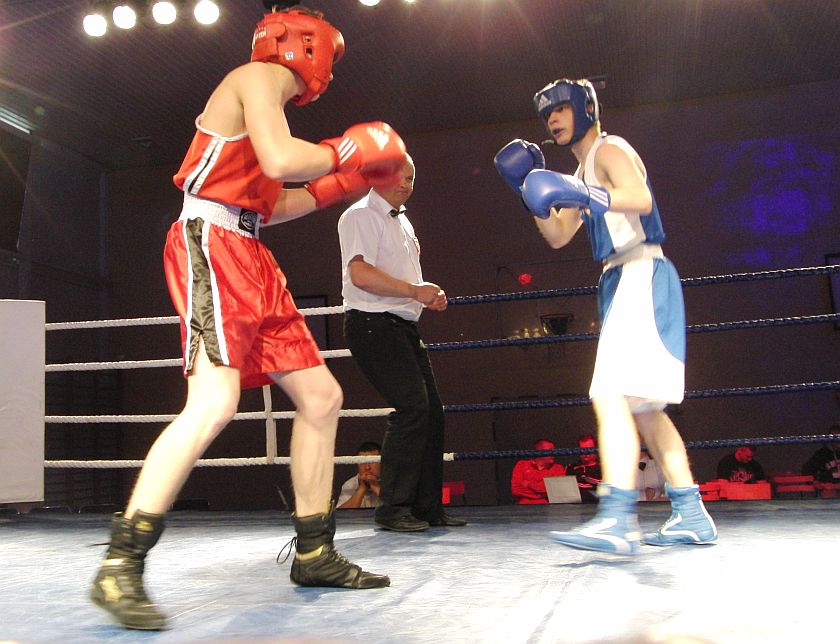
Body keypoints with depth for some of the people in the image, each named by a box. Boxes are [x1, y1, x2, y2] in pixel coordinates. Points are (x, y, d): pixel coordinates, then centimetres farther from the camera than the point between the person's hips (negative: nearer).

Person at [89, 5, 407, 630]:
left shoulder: (267, 101, 28)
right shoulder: (257, 76, 0)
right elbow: (280, 160, -19)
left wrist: (335, 186, 25)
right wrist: (343, 151, -2)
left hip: (250, 260, 10)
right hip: (211, 243, -10)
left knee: (321, 397, 6)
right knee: (214, 403, -26)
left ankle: (315, 554, 14)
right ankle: (121, 566, -18)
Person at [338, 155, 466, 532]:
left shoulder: (402, 222, 24)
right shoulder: (361, 216, -6)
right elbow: (360, 273, -21)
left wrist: (428, 298, 13)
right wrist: (414, 290, -20)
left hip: (403, 325, 10)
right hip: (372, 324, -10)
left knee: (431, 411, 6)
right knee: (412, 407, -19)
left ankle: (427, 507, 14)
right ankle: (392, 508, -10)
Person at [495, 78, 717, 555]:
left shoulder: (610, 149, -2)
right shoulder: (585, 173, 25)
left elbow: (641, 198, -22)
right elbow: (558, 236, 23)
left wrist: (584, 195, -34)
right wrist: (534, 191, 14)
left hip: (642, 274, -10)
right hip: (621, 281, 10)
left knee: (612, 394, -21)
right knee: (643, 408, 10)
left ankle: (617, 520, -27)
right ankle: (691, 515, 15)